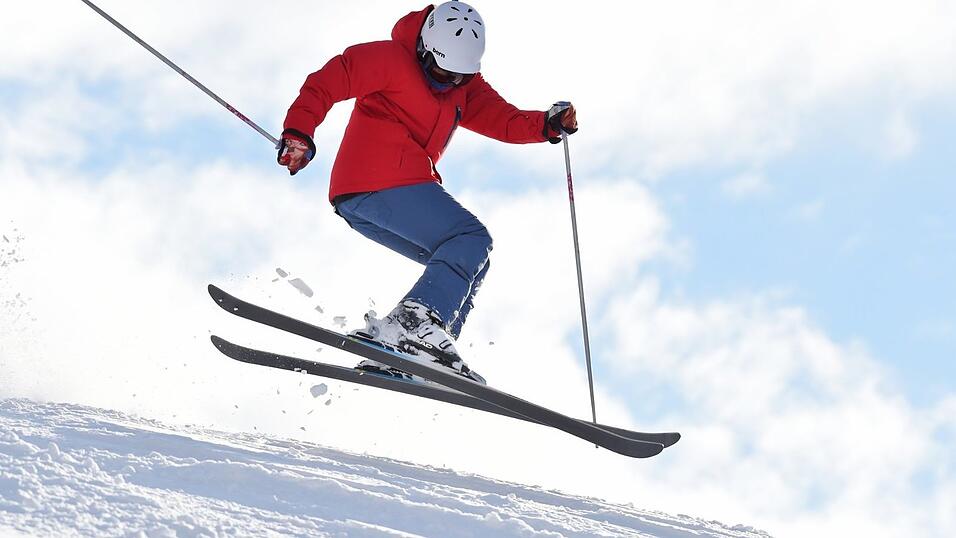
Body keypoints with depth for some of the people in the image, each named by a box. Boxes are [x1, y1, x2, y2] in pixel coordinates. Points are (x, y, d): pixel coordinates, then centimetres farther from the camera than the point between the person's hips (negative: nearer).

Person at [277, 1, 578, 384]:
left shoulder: (464, 86, 20)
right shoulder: (392, 59, -3)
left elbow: (501, 119, 10)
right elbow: (328, 82, -9)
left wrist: (548, 124, -9)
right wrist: (299, 133, -23)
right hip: (380, 182, -9)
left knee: (467, 265, 6)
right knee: (472, 241, -15)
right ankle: (414, 322, -37)